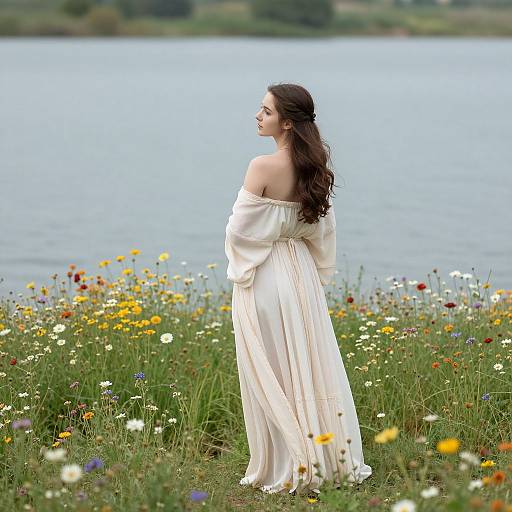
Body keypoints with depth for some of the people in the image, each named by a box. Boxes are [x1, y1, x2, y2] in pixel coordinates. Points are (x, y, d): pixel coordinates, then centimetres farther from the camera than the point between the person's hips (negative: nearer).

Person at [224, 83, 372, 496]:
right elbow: (322, 228, 10)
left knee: (272, 373, 3)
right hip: (303, 274, 7)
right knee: (312, 365, 14)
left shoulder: (264, 167, -19)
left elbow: (240, 229, -16)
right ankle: (335, 459, 20)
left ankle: (285, 471, 10)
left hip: (264, 278, -7)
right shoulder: (314, 167, 3)